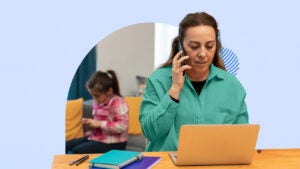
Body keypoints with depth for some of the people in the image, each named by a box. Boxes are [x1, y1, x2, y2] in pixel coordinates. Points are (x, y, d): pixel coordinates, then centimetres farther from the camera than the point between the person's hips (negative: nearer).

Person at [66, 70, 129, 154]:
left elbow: (122, 126, -28)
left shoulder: (118, 103, -17)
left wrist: (99, 124, -24)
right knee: (67, 146, 3)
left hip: (113, 143, -9)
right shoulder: (98, 101, 8)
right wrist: (89, 122, 3)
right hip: (97, 137, 9)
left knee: (77, 151, -23)